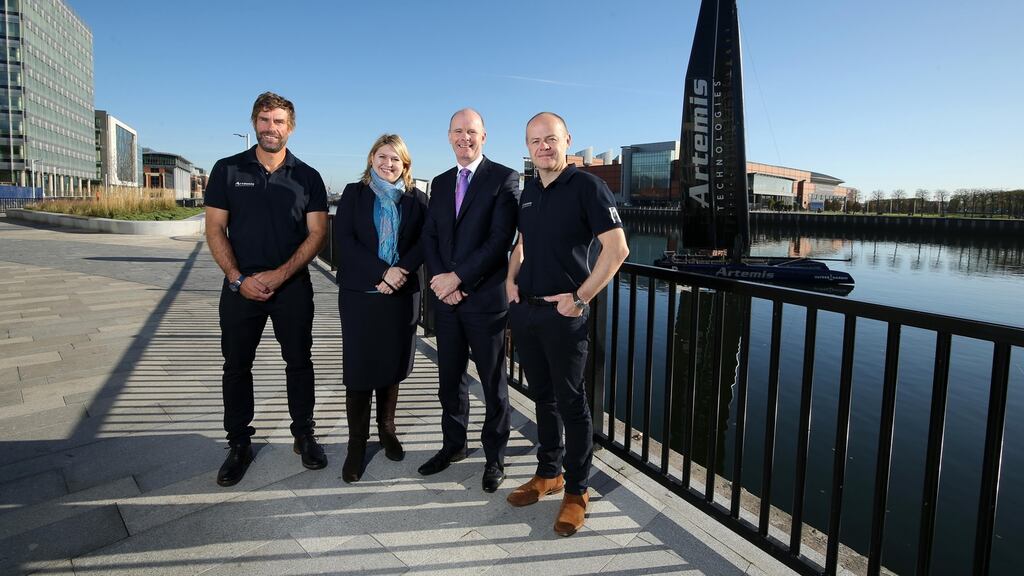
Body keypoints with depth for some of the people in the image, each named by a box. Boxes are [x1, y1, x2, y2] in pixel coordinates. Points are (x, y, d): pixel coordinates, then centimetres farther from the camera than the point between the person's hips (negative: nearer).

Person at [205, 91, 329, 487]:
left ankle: (304, 435, 23)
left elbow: (317, 232, -3)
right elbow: (215, 230, 0)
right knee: (236, 366, 7)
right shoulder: (227, 170, 3)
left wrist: (281, 275, -14)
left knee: (299, 362, 8)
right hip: (241, 286, 1)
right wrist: (238, 279, -11)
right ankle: (239, 445, 21)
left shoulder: (307, 176, 2)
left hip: (292, 285, 0)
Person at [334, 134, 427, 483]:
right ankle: (357, 444, 12)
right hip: (359, 294, -1)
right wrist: (383, 271, -15)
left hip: (402, 295, 1)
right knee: (359, 370, 0)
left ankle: (387, 429, 28)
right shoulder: (354, 193, 5)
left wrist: (400, 272, -15)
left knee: (392, 366, 9)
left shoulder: (415, 199, 8)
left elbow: (424, 241, 1)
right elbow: (344, 241, -5)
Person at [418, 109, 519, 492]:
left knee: (493, 381, 8)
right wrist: (441, 281, -7)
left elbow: (500, 239, -14)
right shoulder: (440, 183, 14)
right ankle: (453, 445, 34)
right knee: (449, 378, 15)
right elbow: (429, 237, 9)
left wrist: (457, 277, -15)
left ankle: (494, 457, 23)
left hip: (486, 298, -5)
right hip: (447, 299, 6)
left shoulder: (504, 178, -5)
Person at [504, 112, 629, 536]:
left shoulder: (586, 186, -9)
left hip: (562, 313, -6)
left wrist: (580, 299, -15)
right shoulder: (528, 192, 12)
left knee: (571, 402, 3)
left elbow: (617, 248, -15)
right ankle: (548, 473, 32)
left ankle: (576, 491, 17)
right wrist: (511, 280, 9)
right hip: (523, 309, 6)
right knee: (542, 396, 16)